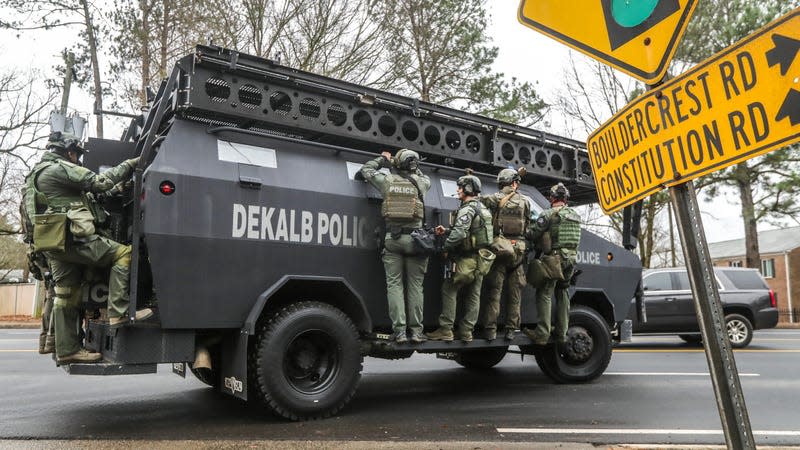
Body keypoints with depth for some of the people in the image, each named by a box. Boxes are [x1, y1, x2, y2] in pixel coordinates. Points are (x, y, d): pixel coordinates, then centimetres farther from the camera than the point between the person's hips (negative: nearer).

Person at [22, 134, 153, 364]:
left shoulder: (37, 173, 28)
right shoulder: (59, 168, -5)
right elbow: (99, 182, -10)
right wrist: (129, 164, -3)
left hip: (53, 246, 10)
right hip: (71, 238, -10)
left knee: (65, 296, 10)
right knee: (124, 253, -14)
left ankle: (66, 350, 14)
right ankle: (119, 311, -21)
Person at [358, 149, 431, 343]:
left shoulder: (387, 180, 4)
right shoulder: (419, 182, 5)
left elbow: (366, 170, 22)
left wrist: (383, 159, 34)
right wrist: (413, 169, 37)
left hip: (392, 238, 0)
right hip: (414, 238, 0)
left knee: (394, 285, 1)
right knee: (415, 286, 4)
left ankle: (400, 331, -3)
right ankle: (416, 331, 5)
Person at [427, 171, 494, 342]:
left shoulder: (467, 209, -16)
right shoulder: (482, 209, 14)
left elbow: (459, 233, -28)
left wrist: (446, 247, -12)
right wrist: (445, 231, 12)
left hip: (466, 260, -9)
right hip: (480, 259, 9)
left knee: (449, 290, 1)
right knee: (474, 295, 10)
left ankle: (445, 330, 1)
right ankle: (466, 332, 16)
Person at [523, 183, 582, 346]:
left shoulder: (549, 214, -8)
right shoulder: (576, 216, 14)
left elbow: (533, 233, -8)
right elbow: (574, 238, 17)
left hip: (555, 257, -7)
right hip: (571, 259, 7)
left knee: (544, 294, -4)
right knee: (562, 294, 14)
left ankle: (542, 334, -7)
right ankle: (561, 333, 18)